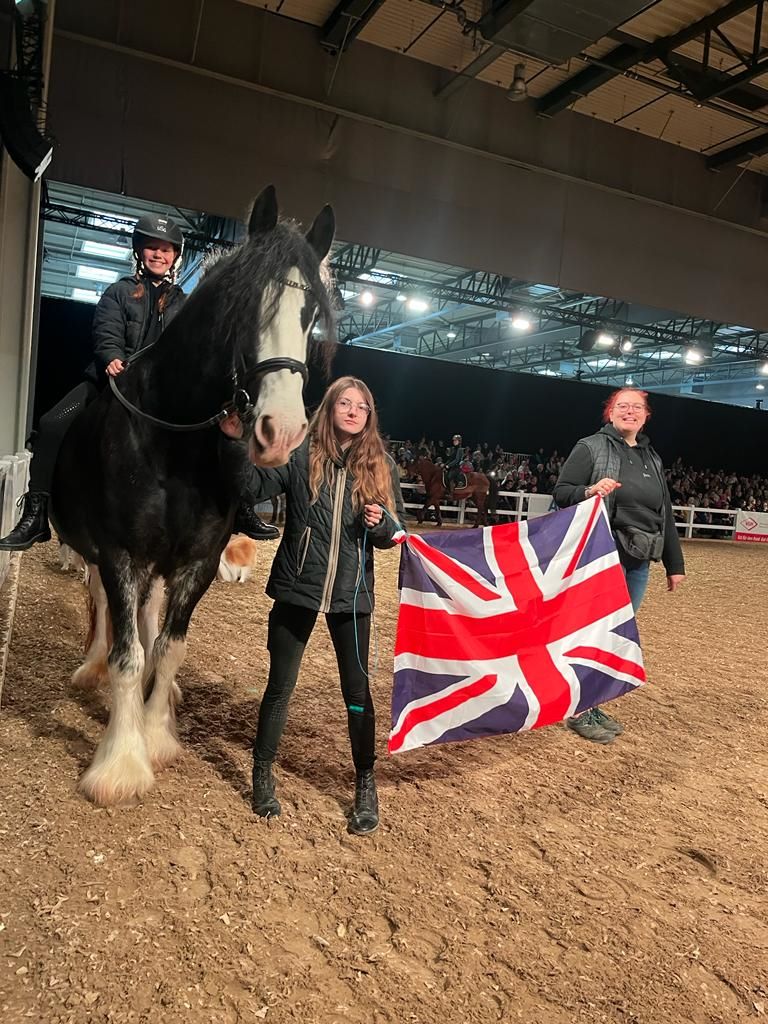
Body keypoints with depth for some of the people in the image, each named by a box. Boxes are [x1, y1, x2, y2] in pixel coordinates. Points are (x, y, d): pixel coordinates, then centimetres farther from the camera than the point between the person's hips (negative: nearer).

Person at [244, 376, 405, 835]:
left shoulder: (382, 466, 2)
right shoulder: (300, 454, -3)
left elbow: (394, 533, 6)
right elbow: (257, 483, -18)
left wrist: (381, 522, -15)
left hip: (351, 594, 1)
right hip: (297, 589, -1)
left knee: (358, 691, 8)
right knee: (280, 686, 11)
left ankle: (366, 784, 27)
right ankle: (263, 773, 33)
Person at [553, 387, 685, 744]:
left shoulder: (652, 459, 16)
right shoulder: (590, 447, -3)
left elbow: (665, 514, 17)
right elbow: (561, 493, -7)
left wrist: (674, 564, 16)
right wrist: (590, 491, -28)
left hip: (639, 562, 7)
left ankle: (592, 704, 23)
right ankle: (578, 710, 9)